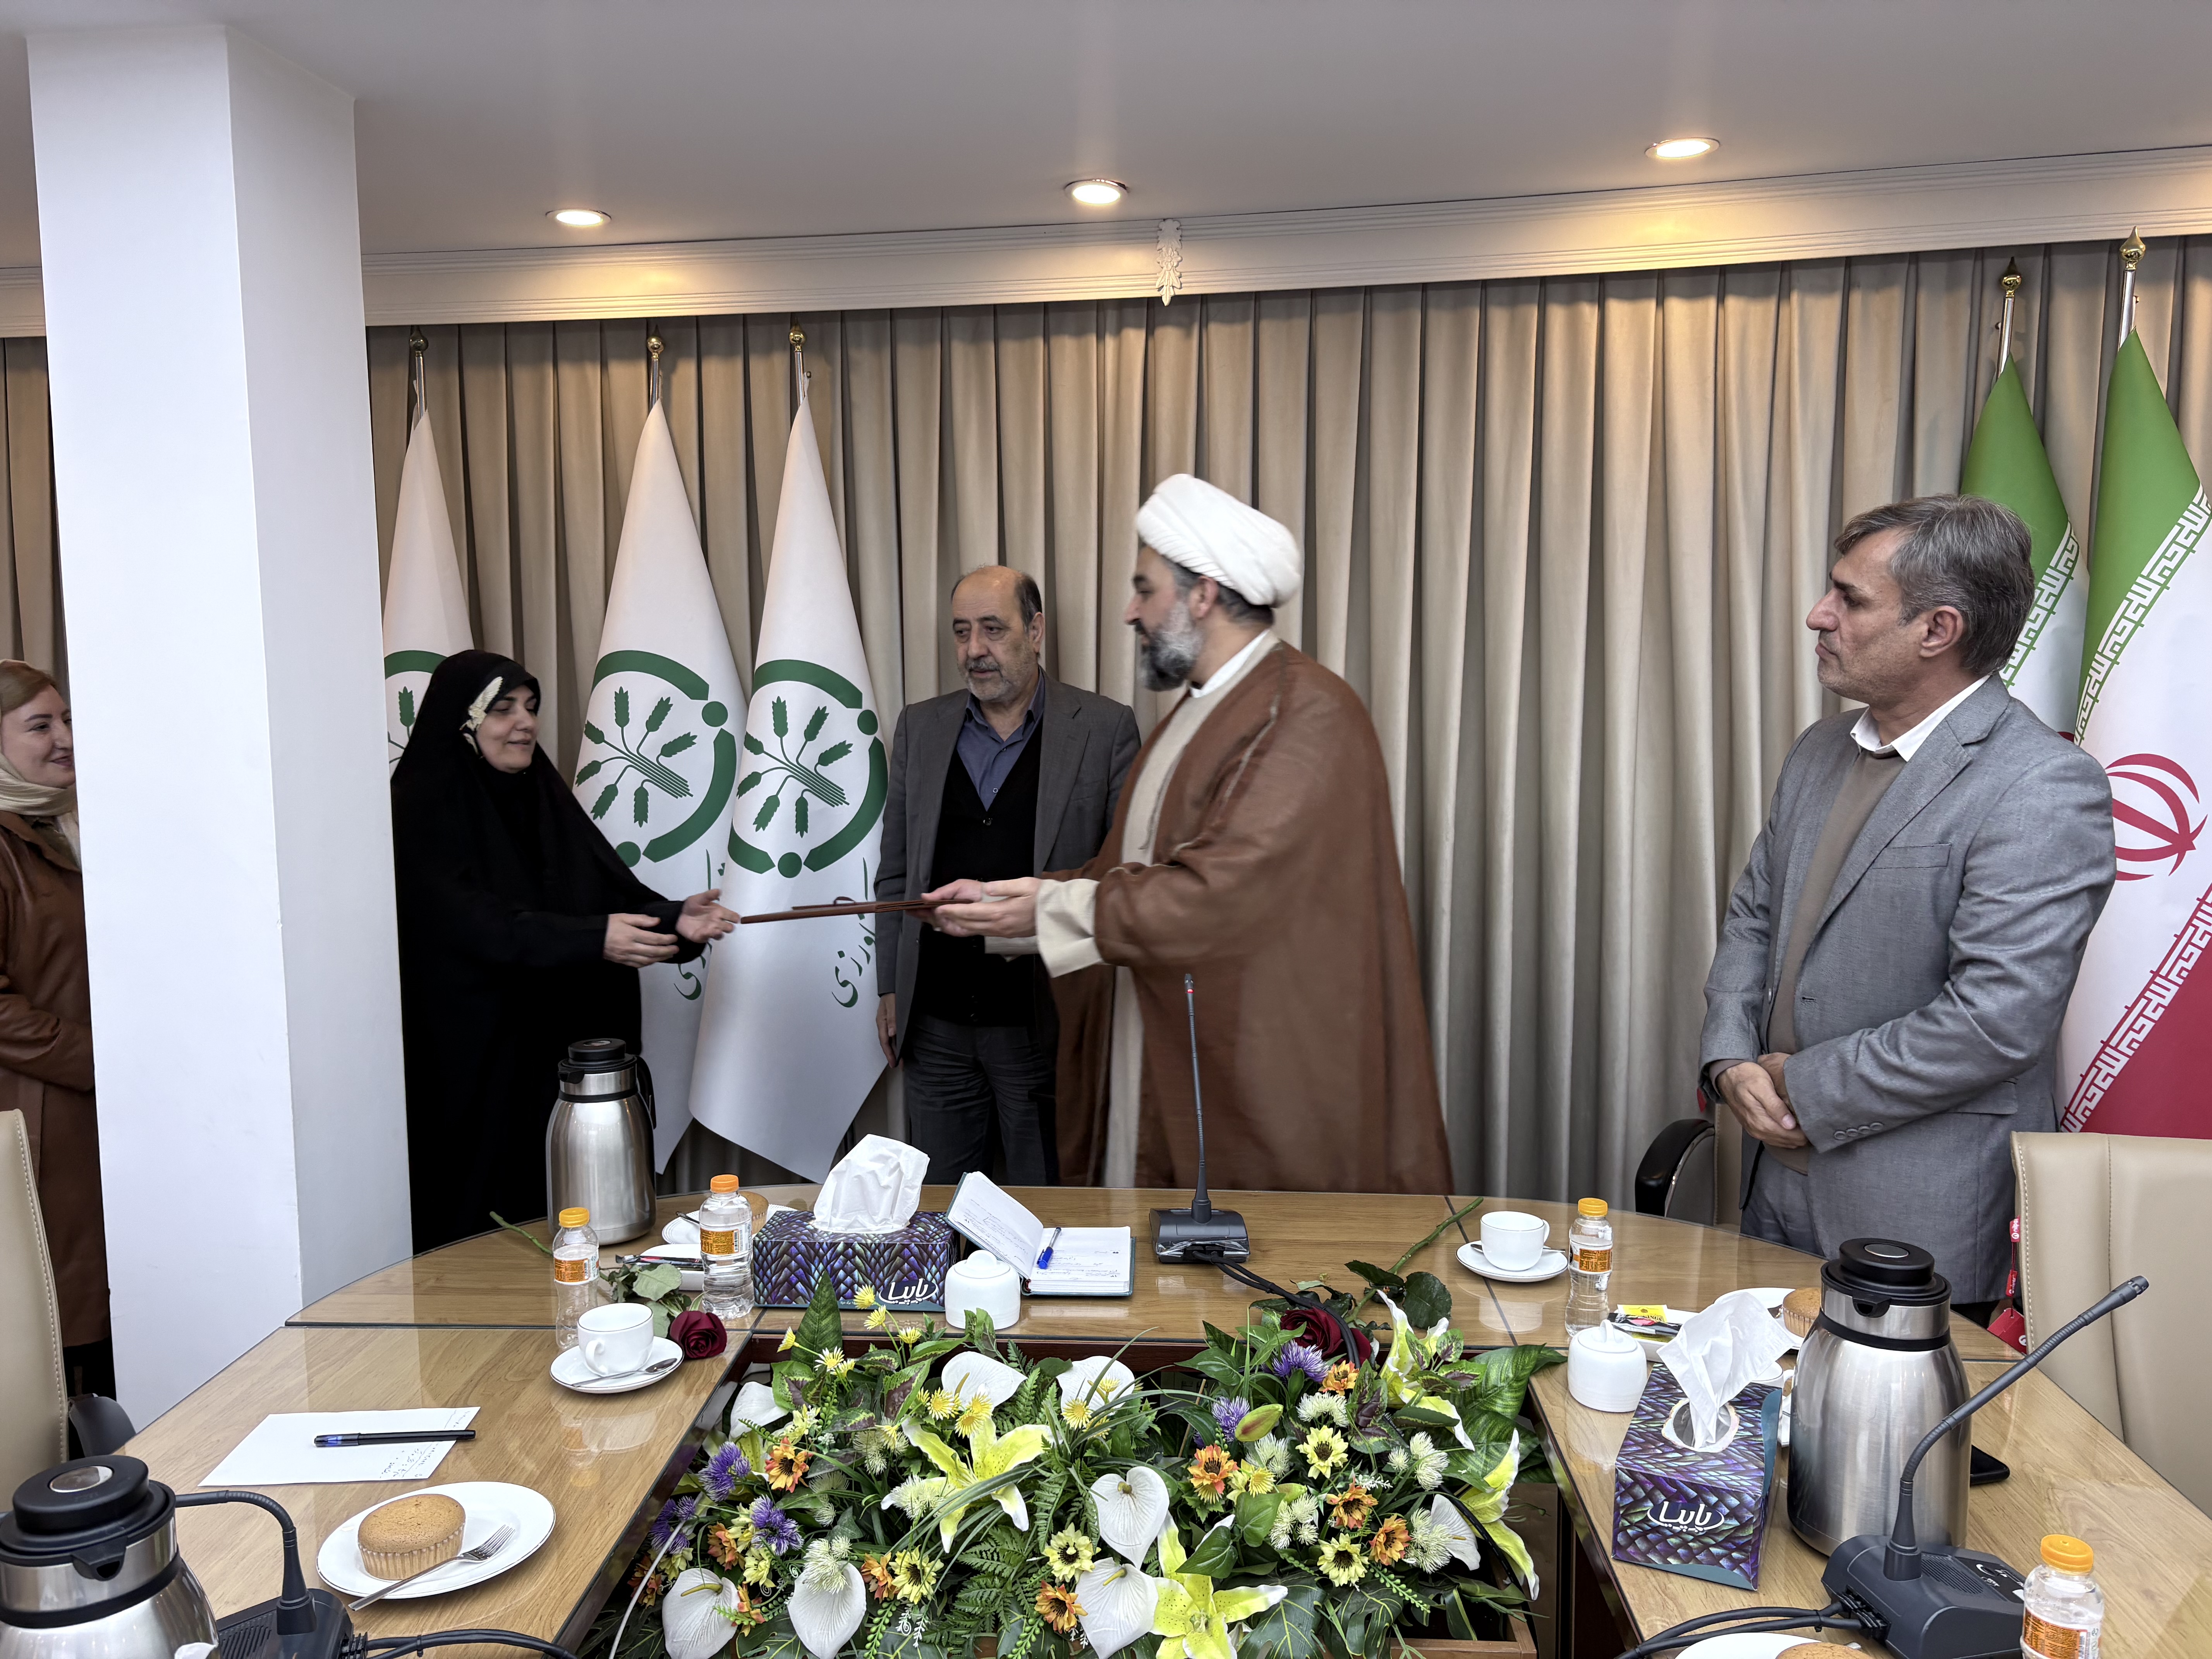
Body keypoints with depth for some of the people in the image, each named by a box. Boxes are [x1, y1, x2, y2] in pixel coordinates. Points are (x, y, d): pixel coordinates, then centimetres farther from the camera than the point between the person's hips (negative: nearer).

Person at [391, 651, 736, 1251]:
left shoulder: (544, 798, 11)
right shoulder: (421, 812, -9)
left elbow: (617, 891, 5)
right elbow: (477, 924, -22)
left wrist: (674, 921, -15)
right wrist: (590, 939, -33)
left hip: (567, 1048, 6)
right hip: (475, 1061, -5)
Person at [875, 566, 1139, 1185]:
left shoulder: (1105, 728, -4)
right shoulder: (919, 727, 7)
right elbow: (896, 872, 12)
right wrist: (890, 987, 10)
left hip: (1044, 1022, -3)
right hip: (936, 1023, 3)